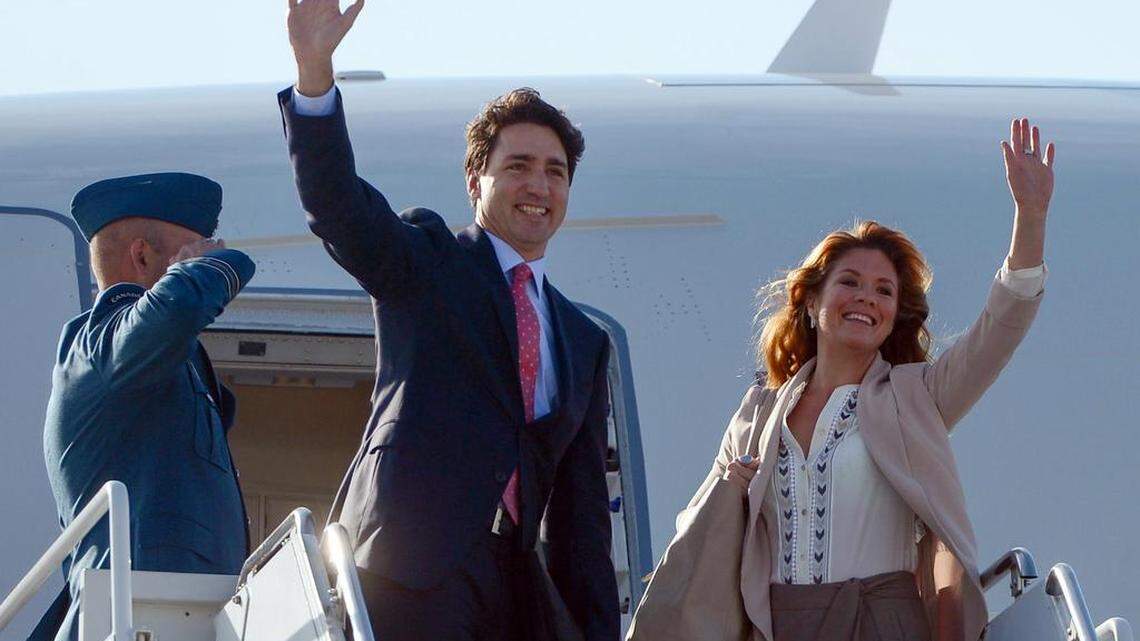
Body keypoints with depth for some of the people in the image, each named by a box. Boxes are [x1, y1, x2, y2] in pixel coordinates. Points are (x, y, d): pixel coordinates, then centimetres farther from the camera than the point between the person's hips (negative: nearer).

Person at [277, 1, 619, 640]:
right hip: (412, 571, -5)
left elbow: (581, 501, 22)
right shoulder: (427, 263, 12)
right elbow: (337, 203, -8)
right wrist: (314, 73, -23)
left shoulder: (584, 340, 25)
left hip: (514, 582, 5)